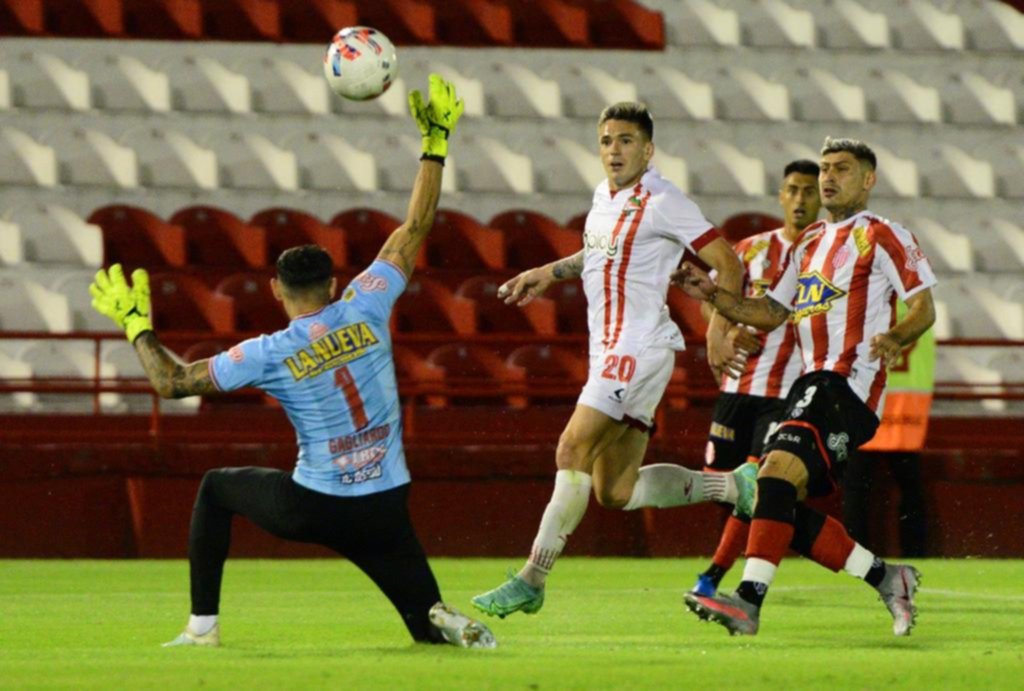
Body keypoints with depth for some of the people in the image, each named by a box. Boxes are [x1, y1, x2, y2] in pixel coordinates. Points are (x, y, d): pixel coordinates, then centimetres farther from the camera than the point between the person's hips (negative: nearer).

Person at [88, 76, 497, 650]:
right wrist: (436, 143, 9)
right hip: (384, 510, 2)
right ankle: (447, 624, -26)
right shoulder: (365, 311, -4)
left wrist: (136, 324, 11)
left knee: (216, 488, 26)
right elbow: (416, 229, 3)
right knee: (428, 625, 13)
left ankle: (203, 625, 20)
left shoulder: (268, 355, -9)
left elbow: (172, 381, -3)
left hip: (311, 508, -2)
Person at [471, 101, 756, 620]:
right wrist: (546, 273, 30)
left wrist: (719, 327, -22)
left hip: (639, 348, -9)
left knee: (573, 451, -17)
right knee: (616, 493, 7)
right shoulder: (604, 198, 15)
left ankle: (532, 580, -14)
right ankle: (734, 487, 23)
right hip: (609, 351, 9)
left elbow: (727, 262, -11)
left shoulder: (662, 202, -10)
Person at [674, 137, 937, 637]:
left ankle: (749, 601, -35)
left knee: (779, 469, -26)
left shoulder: (882, 236, 2)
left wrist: (894, 339, -22)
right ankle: (885, 578, 10)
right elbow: (772, 313, 26)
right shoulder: (809, 244, 25)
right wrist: (713, 295, 12)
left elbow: (923, 307, -2)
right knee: (784, 507, -1)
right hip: (813, 385, 9)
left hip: (848, 384, -9)